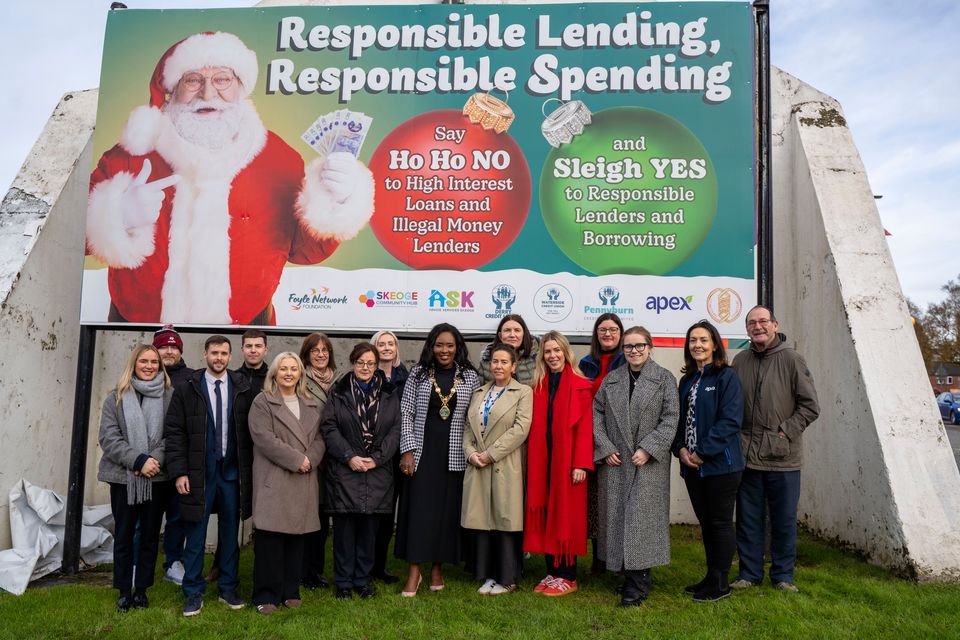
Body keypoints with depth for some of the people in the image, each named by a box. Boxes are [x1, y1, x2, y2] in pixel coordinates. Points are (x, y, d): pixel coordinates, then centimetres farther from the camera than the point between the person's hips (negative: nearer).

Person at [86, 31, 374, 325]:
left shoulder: (278, 157, 0)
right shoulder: (135, 152, -1)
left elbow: (304, 250, 1)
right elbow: (79, 232, 3)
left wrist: (331, 203, -15)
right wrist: (120, 217, -17)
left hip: (244, 319, -1)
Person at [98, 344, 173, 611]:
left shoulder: (169, 396, 1)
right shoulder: (116, 398, 3)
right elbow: (108, 438, -5)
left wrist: (155, 460, -17)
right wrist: (138, 460, -15)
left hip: (157, 478, 0)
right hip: (123, 478, 1)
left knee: (150, 535, 9)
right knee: (124, 535, 9)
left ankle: (142, 589, 22)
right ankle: (124, 591, 22)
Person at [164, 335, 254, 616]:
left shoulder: (242, 389, 2)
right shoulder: (187, 389, 0)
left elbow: (250, 432, 4)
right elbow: (174, 432, -2)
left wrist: (249, 471, 1)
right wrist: (179, 471, -8)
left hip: (232, 472, 1)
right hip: (199, 472, -1)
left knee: (230, 532, 11)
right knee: (196, 533, 6)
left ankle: (228, 589, 24)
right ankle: (194, 593, 19)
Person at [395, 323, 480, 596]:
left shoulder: (470, 377, 3)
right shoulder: (418, 373, 2)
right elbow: (406, 412, 1)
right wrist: (408, 450, -6)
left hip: (454, 455, 1)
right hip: (422, 452, -1)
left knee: (448, 509, 6)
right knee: (419, 508, -1)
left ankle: (438, 567, 20)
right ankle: (414, 570, 7)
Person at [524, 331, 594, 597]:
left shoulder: (580, 385, -5)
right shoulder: (538, 385, 10)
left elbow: (585, 426, -9)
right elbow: (535, 426, 9)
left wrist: (581, 464, -15)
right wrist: (532, 460, 1)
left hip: (567, 460, -4)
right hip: (542, 460, 5)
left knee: (566, 515, 2)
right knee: (545, 514, 7)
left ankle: (568, 577, 13)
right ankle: (552, 572, 19)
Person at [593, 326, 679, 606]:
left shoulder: (664, 378, 1)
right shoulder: (611, 379, 11)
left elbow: (670, 418, -5)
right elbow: (597, 413, 9)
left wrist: (648, 449, -13)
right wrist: (605, 447, -2)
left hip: (649, 462, -4)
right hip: (616, 461, 4)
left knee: (641, 517, -5)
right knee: (617, 516, 6)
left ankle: (636, 585, 3)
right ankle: (629, 574, 20)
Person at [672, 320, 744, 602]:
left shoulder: (727, 376, -8)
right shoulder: (687, 380, 13)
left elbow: (731, 420, -16)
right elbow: (680, 418, 15)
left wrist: (703, 452, -17)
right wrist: (680, 448, -3)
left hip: (720, 463, -6)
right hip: (692, 466, 7)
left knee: (720, 523, 4)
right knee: (705, 523, 15)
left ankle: (720, 583, 16)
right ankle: (711, 577, 27)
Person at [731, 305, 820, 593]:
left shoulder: (792, 359, -3)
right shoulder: (740, 361, 6)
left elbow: (810, 405, -2)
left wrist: (786, 432, -9)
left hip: (783, 459, -2)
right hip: (747, 456, 3)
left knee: (784, 519, 9)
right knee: (748, 519, 10)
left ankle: (783, 575, 25)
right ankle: (750, 573, 24)